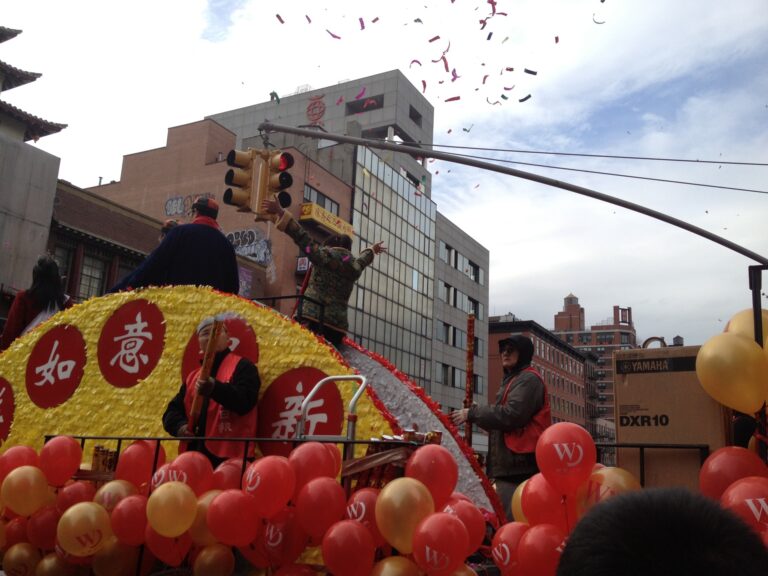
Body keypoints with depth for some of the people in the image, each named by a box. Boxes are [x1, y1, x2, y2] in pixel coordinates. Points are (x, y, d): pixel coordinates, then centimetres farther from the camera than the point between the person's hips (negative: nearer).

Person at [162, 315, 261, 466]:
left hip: (229, 457, -6)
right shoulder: (193, 376, 21)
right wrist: (180, 426, -4)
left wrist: (215, 388, -32)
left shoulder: (242, 366, 1)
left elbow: (245, 401, -16)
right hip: (195, 457, 6)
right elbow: (173, 410, 19)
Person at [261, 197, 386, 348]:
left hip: (311, 318, -5)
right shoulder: (354, 267, 21)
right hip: (337, 324, 5)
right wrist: (372, 249, 67)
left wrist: (280, 213, -5)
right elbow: (363, 259, 44)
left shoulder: (325, 254, 5)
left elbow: (302, 237, -4)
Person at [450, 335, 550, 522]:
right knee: (506, 520, 11)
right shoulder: (511, 380, 25)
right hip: (509, 466, 10)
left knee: (513, 523, -13)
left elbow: (512, 414, -21)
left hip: (519, 466, -10)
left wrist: (472, 413, -13)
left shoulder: (528, 379, -6)